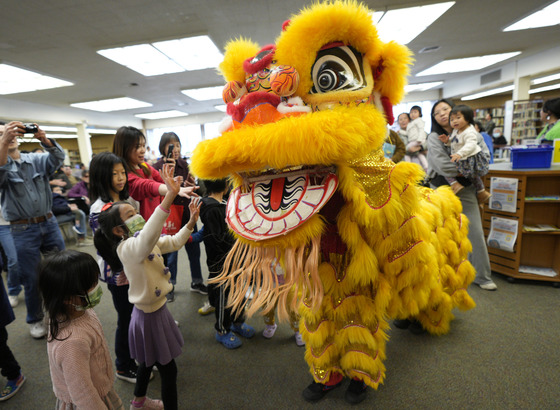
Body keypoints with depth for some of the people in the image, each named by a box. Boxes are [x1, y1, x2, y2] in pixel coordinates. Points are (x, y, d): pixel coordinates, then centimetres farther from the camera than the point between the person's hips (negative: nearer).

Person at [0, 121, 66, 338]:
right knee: (32, 279, 7)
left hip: (49, 223, 3)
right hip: (23, 230, -2)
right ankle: (35, 320, 28)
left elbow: (58, 157, -13)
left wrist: (44, 138, -31)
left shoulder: (36, 160, 5)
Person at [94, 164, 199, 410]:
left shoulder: (145, 242, 0)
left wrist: (191, 221, -4)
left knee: (148, 360, 31)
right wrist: (170, 195, -65)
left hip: (154, 310, 10)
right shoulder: (128, 248, -30)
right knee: (168, 369, 7)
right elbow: (148, 236, -54)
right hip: (150, 317, -10)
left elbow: (174, 242, 11)